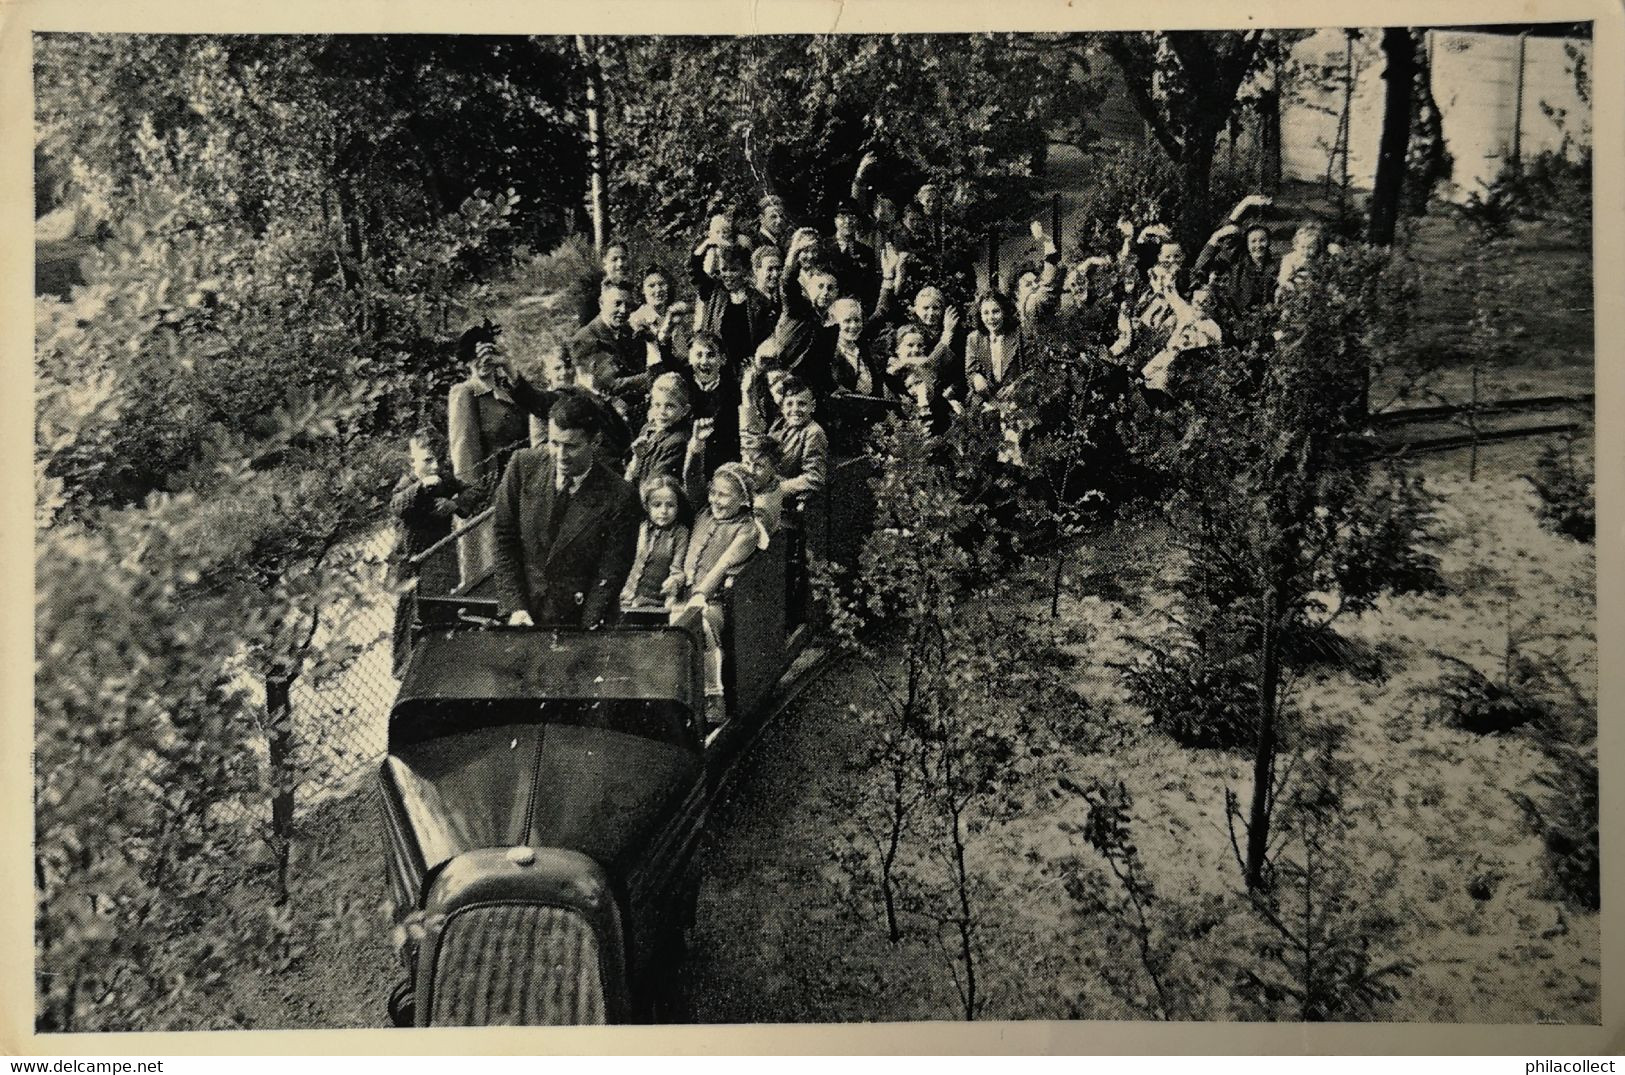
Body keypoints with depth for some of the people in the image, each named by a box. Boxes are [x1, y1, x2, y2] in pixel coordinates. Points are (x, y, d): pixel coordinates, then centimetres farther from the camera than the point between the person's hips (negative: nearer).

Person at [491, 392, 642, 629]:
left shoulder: (619, 498, -13)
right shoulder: (523, 466, -4)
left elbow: (609, 578, -11)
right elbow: (504, 539, 0)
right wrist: (515, 607, -7)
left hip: (582, 621, -2)